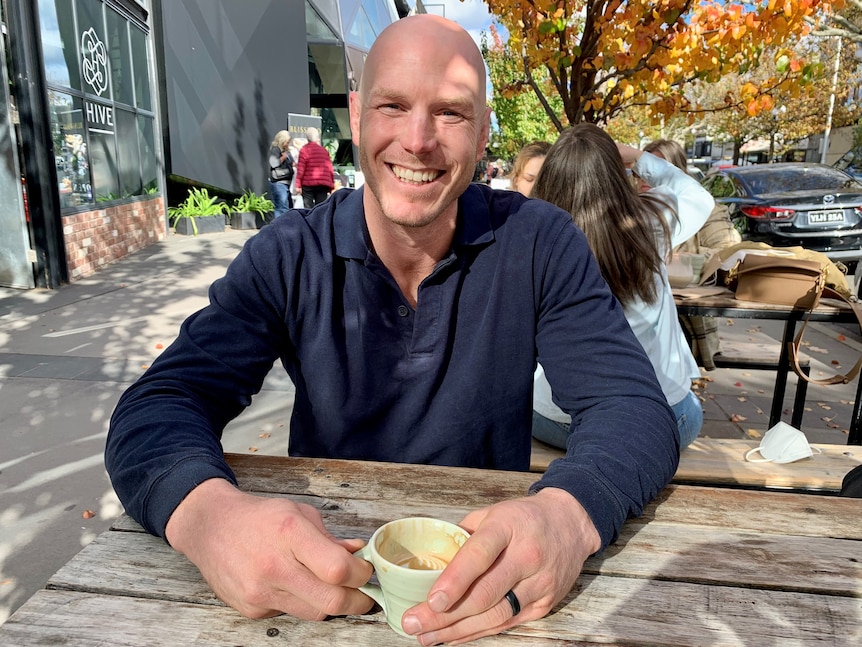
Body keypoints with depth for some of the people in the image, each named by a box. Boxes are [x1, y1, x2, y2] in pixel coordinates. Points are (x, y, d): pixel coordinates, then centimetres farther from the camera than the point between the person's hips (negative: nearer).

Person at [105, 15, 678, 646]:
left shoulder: (541, 245, -9)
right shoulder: (287, 258, -7)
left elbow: (635, 406, -14)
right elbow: (156, 408, -12)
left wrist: (568, 513, -35)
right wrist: (206, 511, -35)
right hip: (322, 571, 2)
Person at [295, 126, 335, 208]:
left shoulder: (304, 150, -3)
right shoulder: (324, 151, 7)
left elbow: (300, 169, -7)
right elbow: (330, 169, 7)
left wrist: (298, 185, -4)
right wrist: (331, 186, 14)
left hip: (308, 184, -3)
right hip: (323, 184, 3)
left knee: (308, 208, 0)